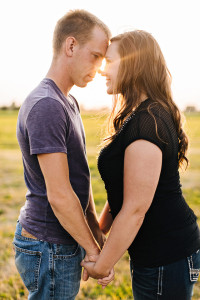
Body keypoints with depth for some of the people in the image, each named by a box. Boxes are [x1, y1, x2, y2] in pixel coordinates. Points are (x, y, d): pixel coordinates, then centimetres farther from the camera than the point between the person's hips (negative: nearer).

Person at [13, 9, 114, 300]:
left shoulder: (69, 102, 10)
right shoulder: (46, 106, -22)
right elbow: (59, 194, -23)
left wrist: (96, 231, 10)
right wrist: (94, 250, -13)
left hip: (65, 241, 9)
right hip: (48, 248, -9)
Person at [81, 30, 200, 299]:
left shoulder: (146, 124, -24)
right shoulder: (147, 117, 9)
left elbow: (135, 208, -24)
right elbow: (123, 191, 13)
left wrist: (101, 266, -13)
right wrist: (98, 232, 17)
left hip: (166, 256, -10)